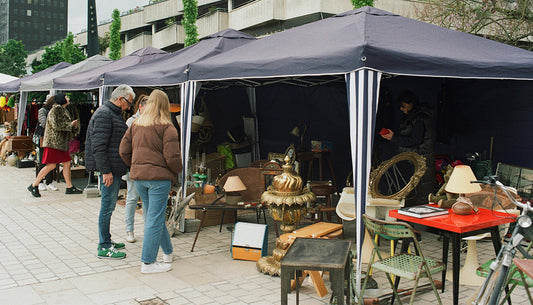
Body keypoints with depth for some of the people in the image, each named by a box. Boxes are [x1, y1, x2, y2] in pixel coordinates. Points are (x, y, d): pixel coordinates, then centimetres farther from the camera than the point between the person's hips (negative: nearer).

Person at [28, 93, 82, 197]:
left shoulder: (65, 111, 19)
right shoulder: (55, 109, -9)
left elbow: (69, 130, 23)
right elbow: (56, 125, -21)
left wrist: (75, 126, 2)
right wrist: (70, 125, -12)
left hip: (62, 143, 9)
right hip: (53, 142, -9)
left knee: (67, 163, 7)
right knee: (51, 165, -10)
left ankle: (70, 187, 12)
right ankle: (33, 186, 0)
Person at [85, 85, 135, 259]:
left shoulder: (114, 114, 19)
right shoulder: (104, 114, -14)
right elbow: (98, 146, -21)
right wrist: (105, 171, -23)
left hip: (113, 169, 10)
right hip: (108, 170, -10)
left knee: (109, 205, 16)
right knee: (107, 206, -5)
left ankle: (106, 241, 27)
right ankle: (104, 248, 1)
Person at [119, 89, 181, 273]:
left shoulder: (135, 125, 10)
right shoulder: (167, 128, -9)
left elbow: (124, 151, 11)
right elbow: (172, 156, -16)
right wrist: (176, 172, 2)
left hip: (138, 177, 7)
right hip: (159, 177, -7)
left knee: (153, 215, 17)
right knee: (155, 218, -1)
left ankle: (168, 252, 31)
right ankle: (148, 263, 3)